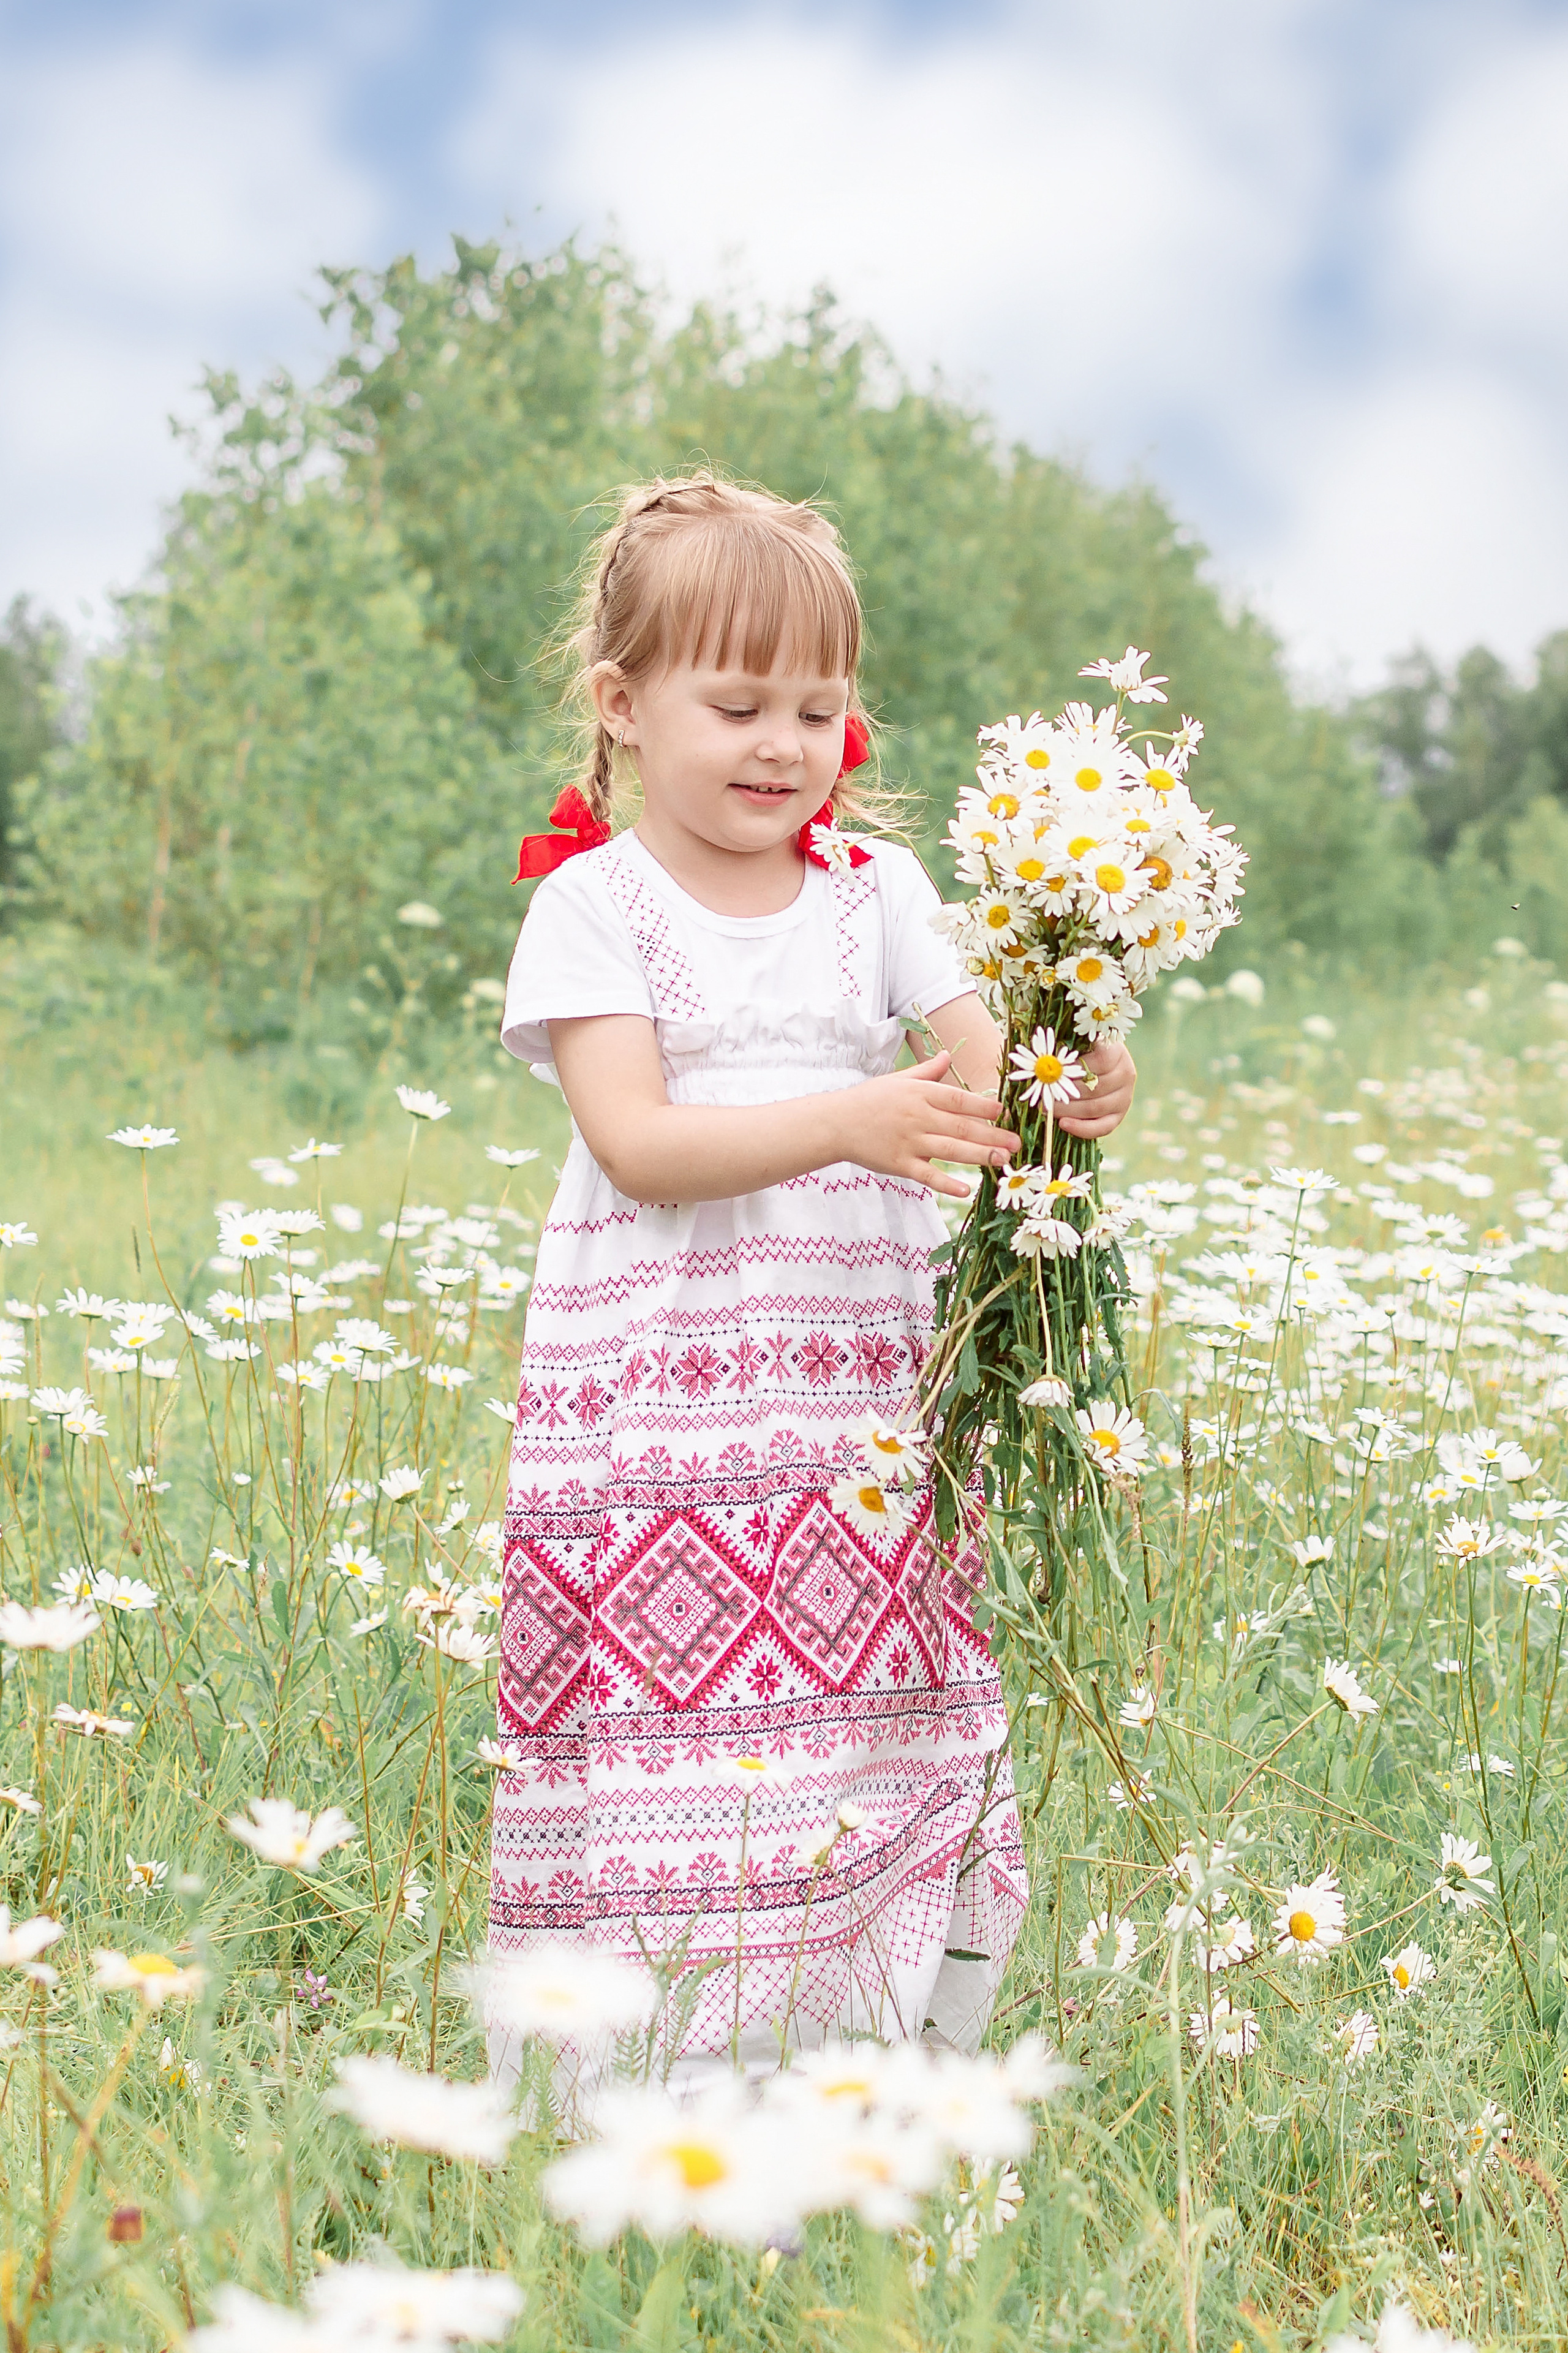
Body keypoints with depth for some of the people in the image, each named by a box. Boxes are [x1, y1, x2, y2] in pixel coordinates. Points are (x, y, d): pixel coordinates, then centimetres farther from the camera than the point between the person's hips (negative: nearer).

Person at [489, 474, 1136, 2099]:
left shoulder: (874, 886, 11)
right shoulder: (592, 903, -1)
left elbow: (987, 1068, 5)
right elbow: (634, 1140, -12)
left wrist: (1076, 1092, -19)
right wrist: (846, 1124, -26)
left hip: (866, 1384, 4)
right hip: (661, 1387, -4)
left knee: (877, 1735, 4)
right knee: (673, 1757, -7)